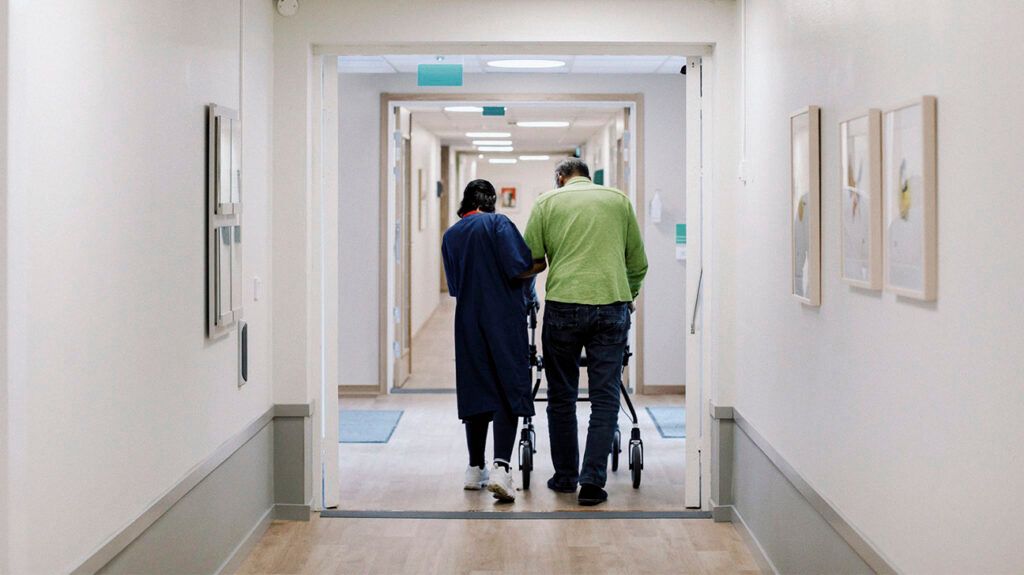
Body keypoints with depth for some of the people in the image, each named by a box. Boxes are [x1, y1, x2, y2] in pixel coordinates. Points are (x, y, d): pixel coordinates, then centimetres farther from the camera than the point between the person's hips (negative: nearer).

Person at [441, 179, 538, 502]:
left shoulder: (450, 236, 13)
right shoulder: (497, 223, -5)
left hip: (468, 321, 5)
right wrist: (539, 265, 5)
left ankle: (476, 469, 19)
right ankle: (501, 468, -18)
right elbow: (521, 269, -15)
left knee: (475, 391, 13)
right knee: (509, 390, -5)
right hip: (504, 319, -5)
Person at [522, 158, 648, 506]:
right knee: (605, 398, 5)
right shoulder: (619, 200, 15)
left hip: (563, 304, -1)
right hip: (612, 305, 1)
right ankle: (592, 482, -1)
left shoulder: (548, 202, 9)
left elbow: (533, 261, 3)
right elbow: (639, 263, 16)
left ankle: (565, 477, 20)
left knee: (561, 396, 13)